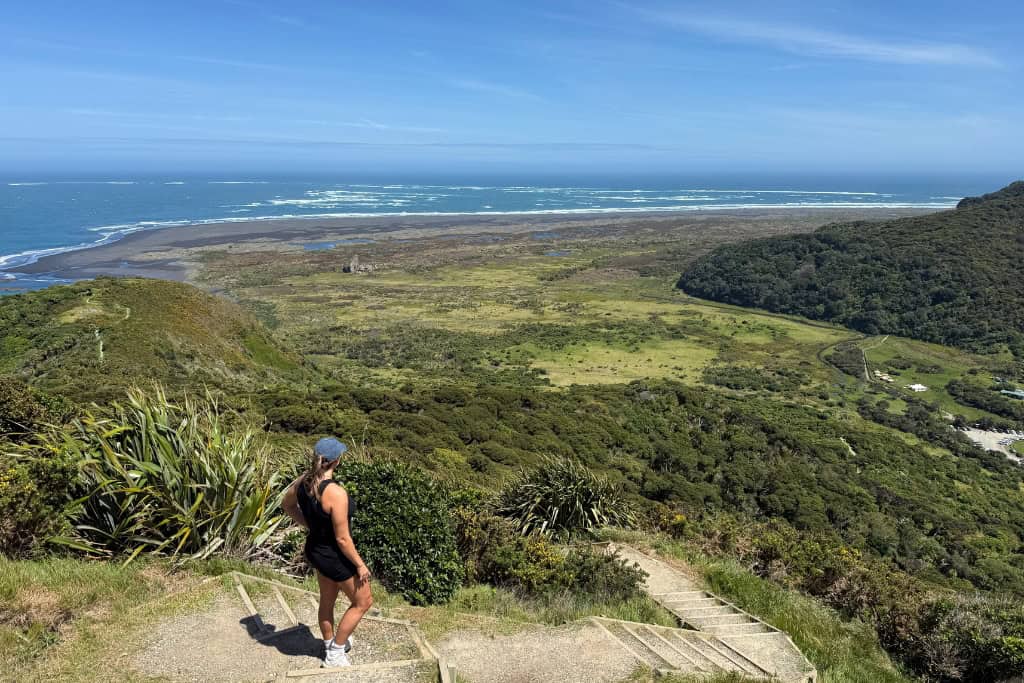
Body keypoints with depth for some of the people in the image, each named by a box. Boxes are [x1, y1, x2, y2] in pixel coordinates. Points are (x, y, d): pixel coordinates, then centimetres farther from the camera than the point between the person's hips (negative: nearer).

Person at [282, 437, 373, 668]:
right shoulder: (335, 493, -34)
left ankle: (330, 646, 47)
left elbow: (287, 505, 11)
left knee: (327, 600, 27)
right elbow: (342, 539, -27)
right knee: (363, 602, 15)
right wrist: (360, 565, -13)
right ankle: (335, 654, 25)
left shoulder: (303, 481, -11)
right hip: (336, 556, -8)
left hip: (315, 549, 8)